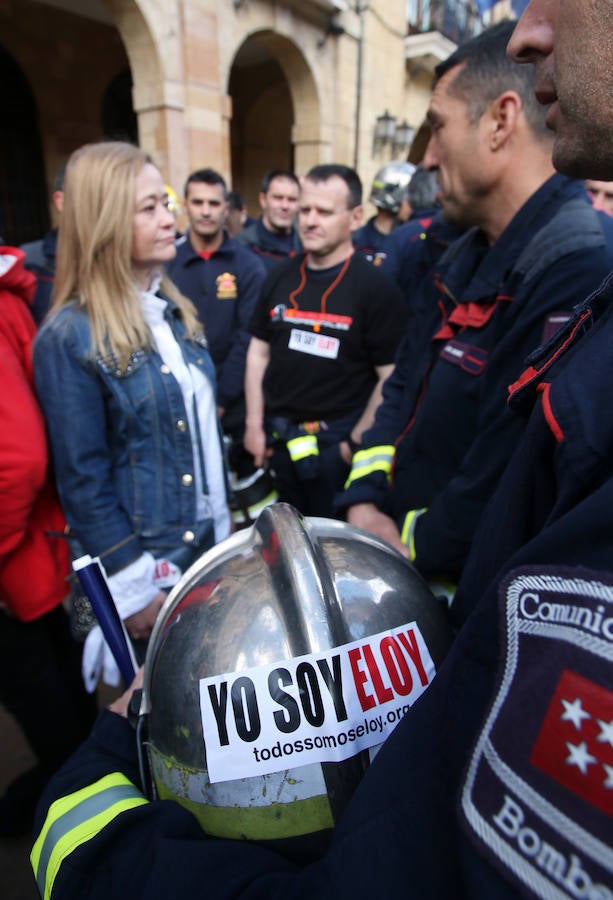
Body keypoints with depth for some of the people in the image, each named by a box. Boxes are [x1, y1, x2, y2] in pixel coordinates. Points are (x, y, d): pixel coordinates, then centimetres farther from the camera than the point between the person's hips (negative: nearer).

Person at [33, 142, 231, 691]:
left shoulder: (175, 311, 4)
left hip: (209, 540, 6)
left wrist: (224, 517, 12)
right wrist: (134, 589, -14)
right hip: (145, 555, -6)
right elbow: (83, 480, -17)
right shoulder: (69, 337, -19)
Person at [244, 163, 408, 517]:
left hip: (337, 439, -4)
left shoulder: (376, 288, -9)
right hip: (277, 436, 5)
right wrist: (254, 424, 7)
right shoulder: (280, 278, 6)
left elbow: (391, 378, -11)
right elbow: (259, 352, 11)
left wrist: (357, 442, -13)